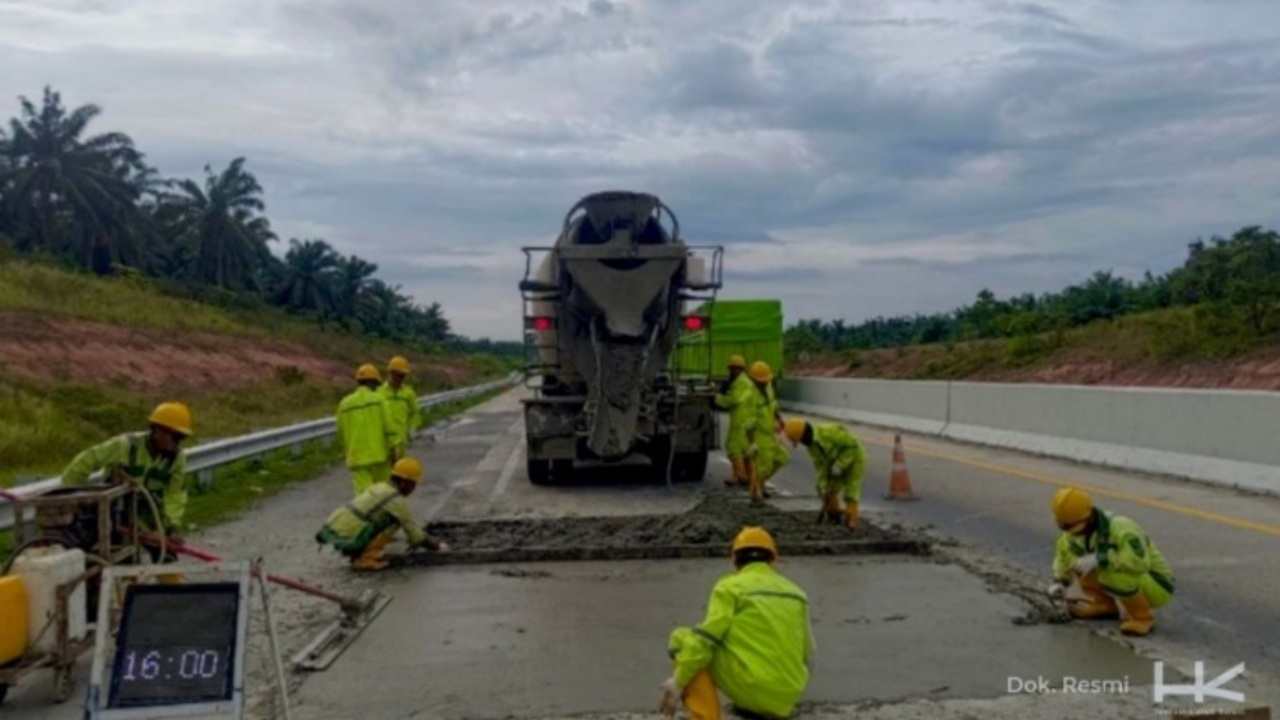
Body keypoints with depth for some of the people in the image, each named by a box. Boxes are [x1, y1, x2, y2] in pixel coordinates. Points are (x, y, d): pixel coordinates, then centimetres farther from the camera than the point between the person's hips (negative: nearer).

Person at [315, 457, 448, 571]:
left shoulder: (379, 487, 21)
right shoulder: (398, 501, -6)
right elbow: (416, 535, 2)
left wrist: (414, 539, 44)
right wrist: (437, 545, 18)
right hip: (345, 539, -9)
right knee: (395, 521, -4)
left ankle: (357, 554, 15)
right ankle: (365, 559, -4)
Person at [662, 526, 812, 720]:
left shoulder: (730, 586, -2)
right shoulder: (795, 592, 16)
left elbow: (706, 639, -14)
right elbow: (804, 652, 23)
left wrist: (678, 682, -9)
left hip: (750, 687, -7)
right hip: (784, 699, 7)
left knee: (684, 638, 10)